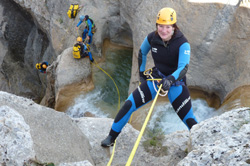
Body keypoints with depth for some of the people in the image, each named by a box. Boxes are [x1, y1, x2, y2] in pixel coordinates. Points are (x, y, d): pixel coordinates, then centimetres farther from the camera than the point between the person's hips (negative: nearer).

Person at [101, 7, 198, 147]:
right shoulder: (152, 38, -10)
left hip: (176, 81, -3)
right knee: (129, 104, -9)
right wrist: (142, 73, 10)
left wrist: (170, 80, -49)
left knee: (188, 118, -7)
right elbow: (142, 53, 11)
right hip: (157, 78, 3)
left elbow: (183, 67, -32)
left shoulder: (183, 43, -21)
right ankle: (112, 137, 5)